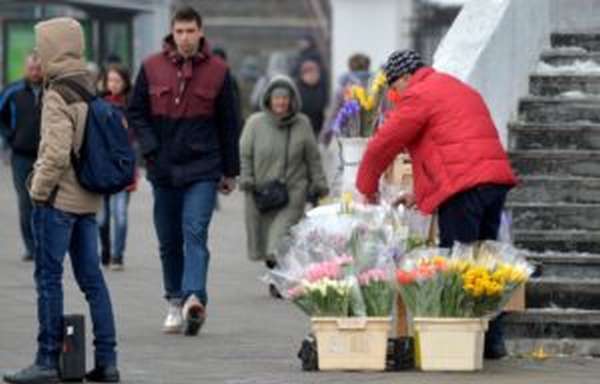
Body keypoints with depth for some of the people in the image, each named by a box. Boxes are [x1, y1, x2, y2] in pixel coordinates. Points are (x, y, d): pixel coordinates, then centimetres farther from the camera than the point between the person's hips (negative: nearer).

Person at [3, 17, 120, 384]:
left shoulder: (58, 96, -15)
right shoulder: (92, 90, 11)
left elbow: (56, 154, -22)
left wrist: (39, 190, -11)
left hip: (58, 200, -8)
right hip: (89, 200, 8)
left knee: (49, 278, -2)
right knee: (92, 278, 10)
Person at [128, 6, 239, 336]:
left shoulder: (217, 71, 1)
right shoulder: (152, 68, 2)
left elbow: (228, 124, 6)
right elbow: (136, 113, 8)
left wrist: (230, 171, 7)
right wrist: (151, 150, -7)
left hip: (203, 169, -2)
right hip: (163, 169, 3)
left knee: (195, 233, -17)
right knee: (169, 241, 9)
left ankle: (194, 298, -28)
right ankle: (175, 302, 21)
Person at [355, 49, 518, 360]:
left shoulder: (418, 96, -1)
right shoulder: (460, 89, 28)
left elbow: (382, 145, 0)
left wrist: (367, 188, 15)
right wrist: (421, 194, 29)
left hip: (464, 186, -9)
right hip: (496, 179, 9)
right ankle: (492, 340, 13)